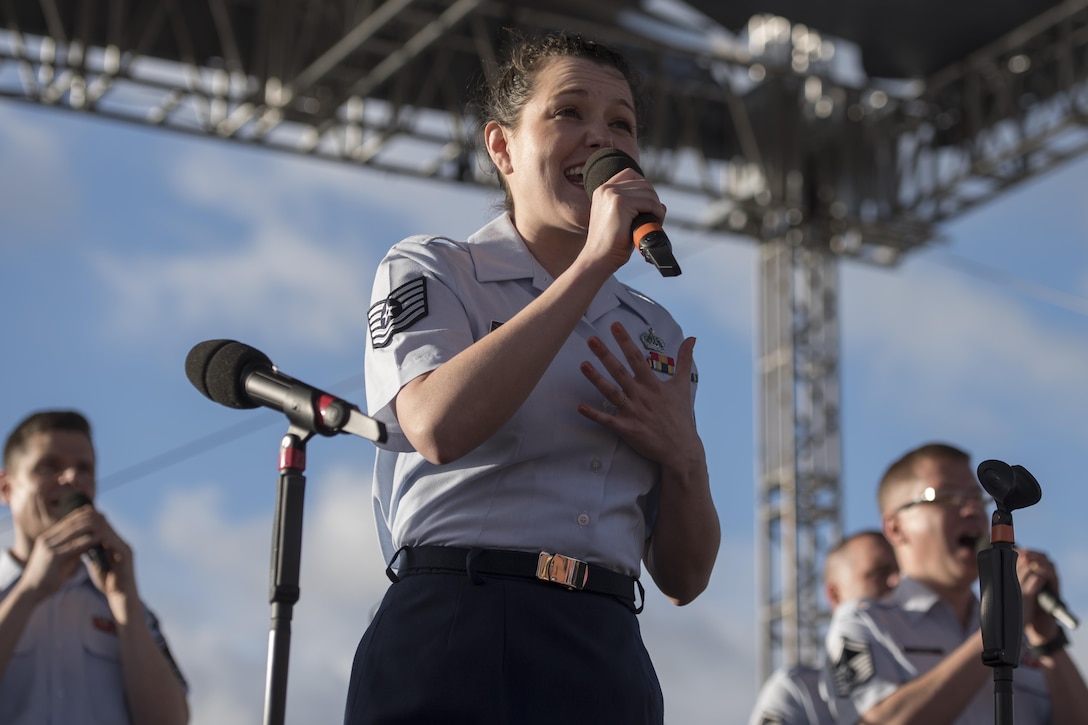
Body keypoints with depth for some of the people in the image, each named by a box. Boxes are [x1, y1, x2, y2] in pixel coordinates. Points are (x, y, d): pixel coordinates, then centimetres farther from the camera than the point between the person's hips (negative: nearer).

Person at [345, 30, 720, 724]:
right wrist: (594, 263, -15)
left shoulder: (655, 333, 17)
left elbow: (685, 578, 16)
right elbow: (439, 427, -19)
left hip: (608, 663, 5)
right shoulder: (428, 270, 5)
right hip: (452, 642, -4)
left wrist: (684, 456, -4)